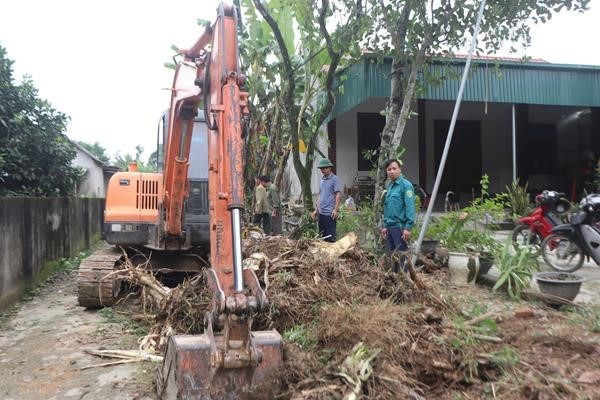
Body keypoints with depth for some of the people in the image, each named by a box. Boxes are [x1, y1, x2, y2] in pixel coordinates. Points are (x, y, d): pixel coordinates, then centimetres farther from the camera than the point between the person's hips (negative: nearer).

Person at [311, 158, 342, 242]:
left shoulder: (335, 179, -7)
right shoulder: (322, 180, 15)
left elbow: (338, 195, -12)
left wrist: (335, 209, -20)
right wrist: (316, 210, 17)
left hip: (330, 213, -8)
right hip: (321, 212, 8)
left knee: (330, 236, -2)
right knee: (321, 235, 13)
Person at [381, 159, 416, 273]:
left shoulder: (405, 185, -9)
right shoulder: (389, 186, 15)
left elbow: (410, 207, -15)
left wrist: (408, 227, -20)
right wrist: (385, 226, 17)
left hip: (400, 227, -8)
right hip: (390, 227, 8)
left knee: (401, 258, -1)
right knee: (391, 256, 14)